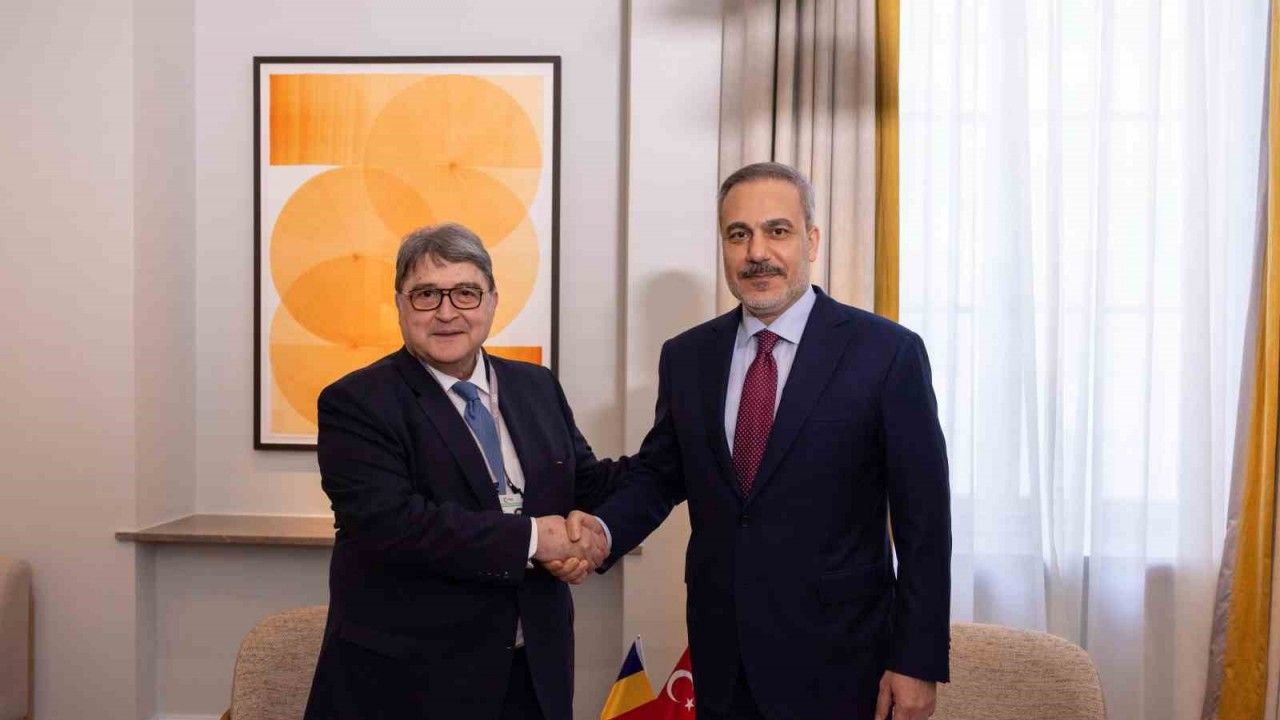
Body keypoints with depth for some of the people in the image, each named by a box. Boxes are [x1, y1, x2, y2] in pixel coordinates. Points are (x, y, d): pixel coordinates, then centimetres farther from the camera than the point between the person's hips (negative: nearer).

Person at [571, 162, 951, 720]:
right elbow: (658, 473, 12)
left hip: (837, 664, -3)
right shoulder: (686, 356, 4)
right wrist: (604, 529, -9)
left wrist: (919, 662, -9)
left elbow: (923, 519, -8)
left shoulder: (887, 352, -9)